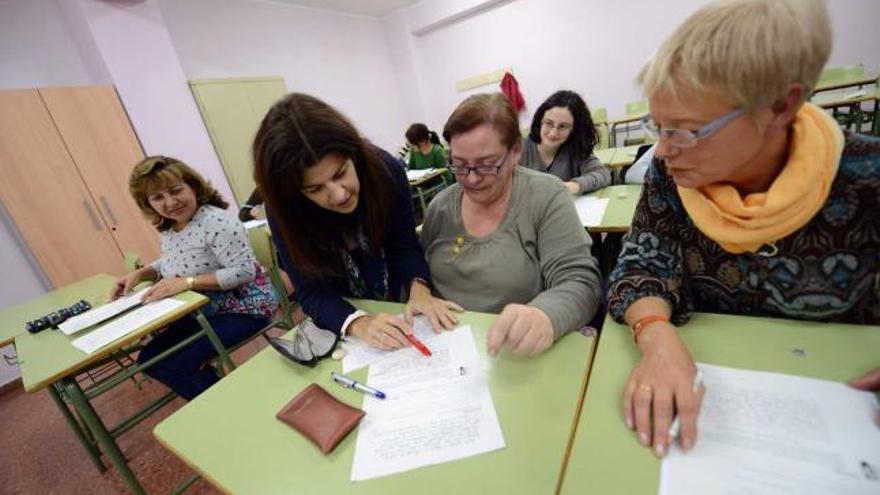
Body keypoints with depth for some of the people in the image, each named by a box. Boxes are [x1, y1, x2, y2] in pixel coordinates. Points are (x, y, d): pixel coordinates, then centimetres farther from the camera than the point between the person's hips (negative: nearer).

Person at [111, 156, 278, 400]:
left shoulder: (216, 222, -24)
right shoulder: (167, 228, 4)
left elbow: (245, 271, -28)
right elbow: (169, 262, 23)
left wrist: (187, 282, -28)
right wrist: (140, 273, 4)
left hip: (242, 309, -9)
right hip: (203, 312, 9)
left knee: (174, 367, -13)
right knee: (149, 361, 12)